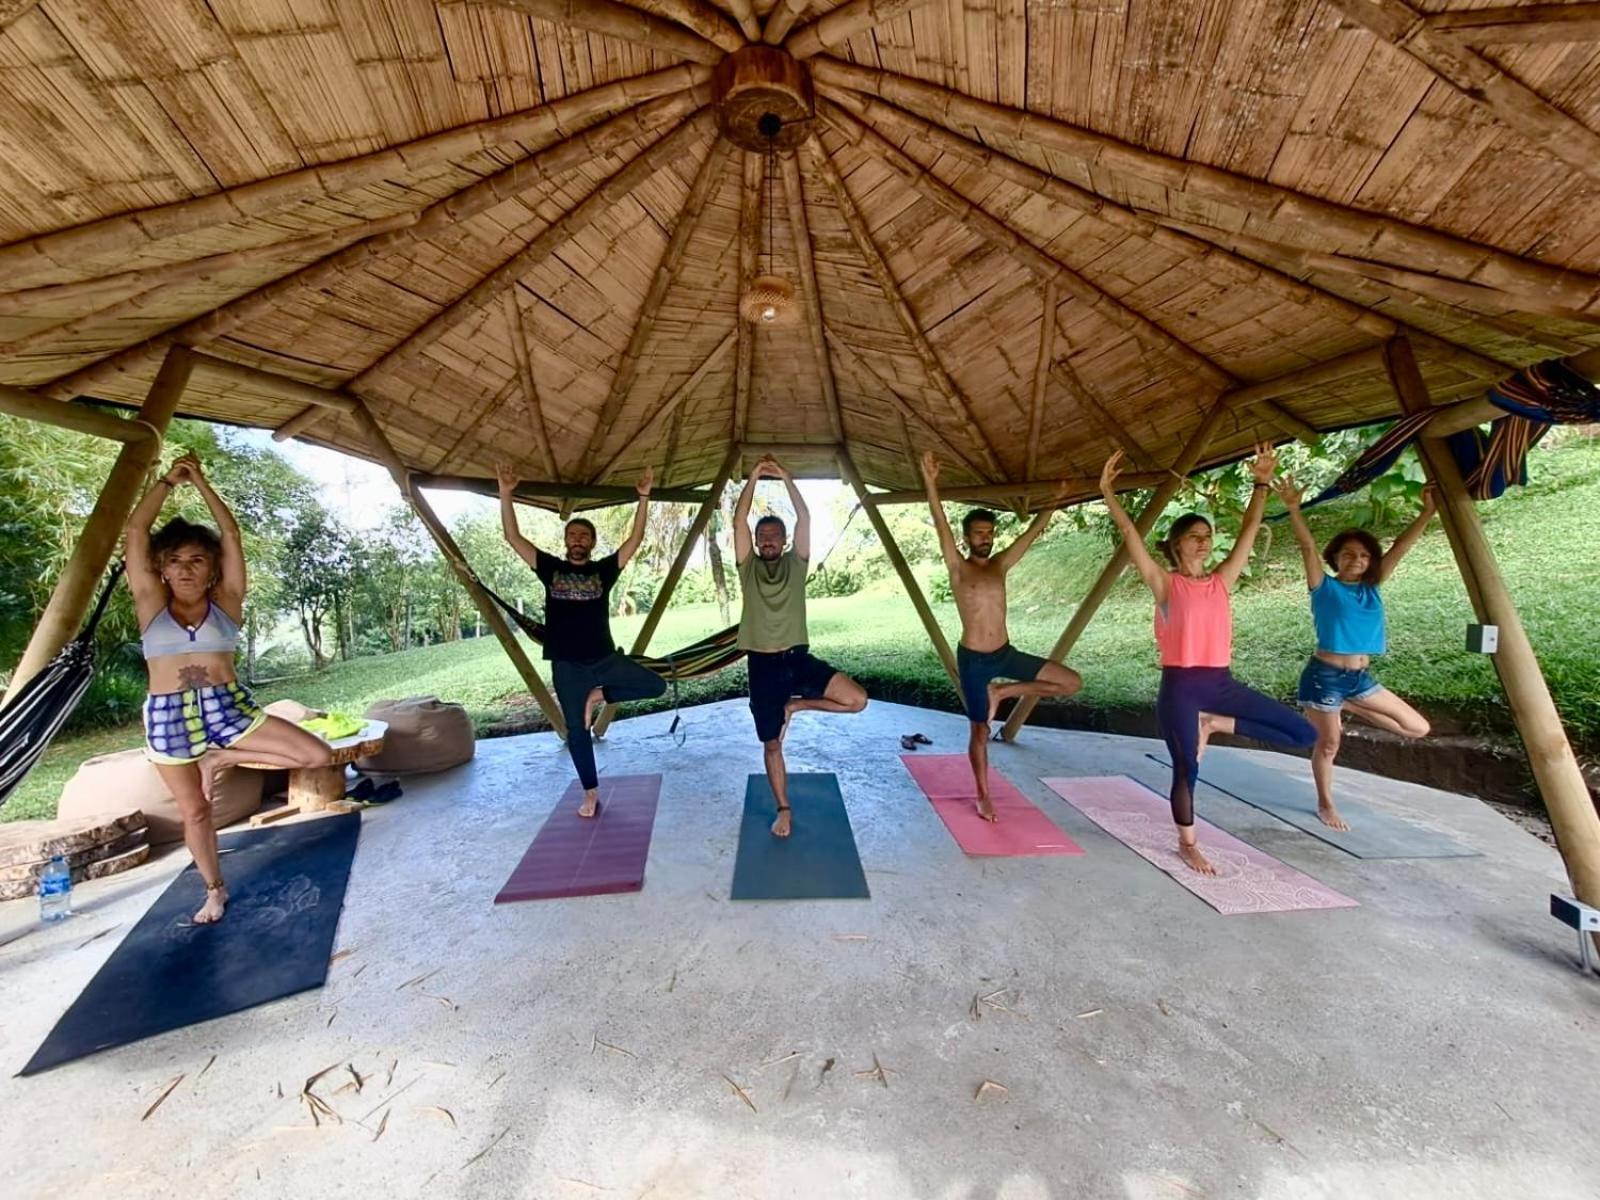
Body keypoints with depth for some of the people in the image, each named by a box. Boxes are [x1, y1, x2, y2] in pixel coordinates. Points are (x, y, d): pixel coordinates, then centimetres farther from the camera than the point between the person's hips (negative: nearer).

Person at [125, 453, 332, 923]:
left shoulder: (226, 601, 3)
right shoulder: (152, 603, 4)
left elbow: (231, 534, -4)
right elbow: (135, 531, -2)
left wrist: (201, 482, -2)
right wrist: (169, 480, -1)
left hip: (228, 707, 0)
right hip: (168, 718, 1)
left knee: (318, 755, -13)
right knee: (194, 812, 11)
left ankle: (223, 759, 8)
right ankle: (214, 890, 32)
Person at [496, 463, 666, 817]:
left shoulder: (604, 569, 3)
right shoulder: (550, 567, 4)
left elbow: (636, 540, -6)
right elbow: (513, 537, -2)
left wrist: (643, 498, -14)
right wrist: (505, 493, -11)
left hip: (606, 658, 0)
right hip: (567, 665, 0)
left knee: (656, 685, -12)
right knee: (577, 730, 8)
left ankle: (600, 695, 7)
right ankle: (591, 794, 25)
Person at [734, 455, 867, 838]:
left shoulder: (796, 563, 5)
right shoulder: (747, 566, 5)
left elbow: (804, 518, -4)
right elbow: (739, 520, -5)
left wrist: (786, 478, -7)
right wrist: (754, 478, -7)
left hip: (799, 658, 0)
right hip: (762, 664, 0)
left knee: (857, 699, -17)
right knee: (771, 744, 9)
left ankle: (796, 705, 6)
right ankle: (784, 810, 30)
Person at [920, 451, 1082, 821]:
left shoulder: (1000, 565, 7)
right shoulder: (958, 568, -7)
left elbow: (1033, 532, 12)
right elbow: (942, 526, -19)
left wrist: (1055, 501, 9)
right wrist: (931, 483, -28)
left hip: (1006, 652, 5)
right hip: (974, 658, -5)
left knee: (1072, 682, 0)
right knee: (980, 730, 7)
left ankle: (1001, 693, 12)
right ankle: (983, 797, 27)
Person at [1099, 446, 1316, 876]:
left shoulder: (1221, 581, 9)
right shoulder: (1165, 583, -5)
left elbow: (1249, 531, 11)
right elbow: (1129, 533, -12)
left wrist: (1262, 484, 10)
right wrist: (1108, 492, -16)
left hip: (1221, 682, 5)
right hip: (1179, 686, -5)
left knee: (1303, 734, 1)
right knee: (1187, 770, 3)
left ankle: (1215, 724, 14)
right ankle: (1187, 845, 24)